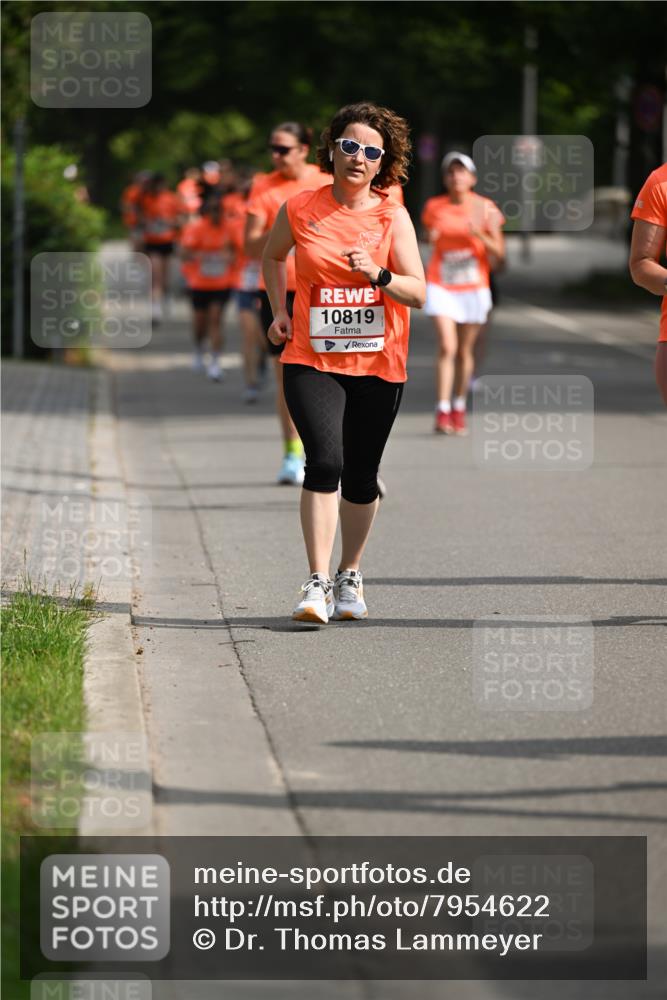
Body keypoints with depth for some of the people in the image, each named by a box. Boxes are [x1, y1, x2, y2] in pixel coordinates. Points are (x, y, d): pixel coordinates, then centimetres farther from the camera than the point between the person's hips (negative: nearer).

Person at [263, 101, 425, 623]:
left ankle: (349, 577, 28)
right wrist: (280, 311, 11)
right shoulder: (299, 209, 1)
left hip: (377, 364, 1)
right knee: (324, 461, -19)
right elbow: (273, 255, 22)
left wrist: (378, 274, -23)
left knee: (361, 477, 8)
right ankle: (317, 584, -18)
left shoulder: (392, 217, -1)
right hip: (312, 359, -1)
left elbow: (418, 292, -6)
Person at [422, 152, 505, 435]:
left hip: (474, 288, 1)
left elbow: (499, 252, -3)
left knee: (465, 351, 9)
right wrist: (432, 238, -7)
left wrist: (480, 235, -20)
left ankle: (459, 408, 25)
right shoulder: (434, 207, 1)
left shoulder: (485, 208, -2)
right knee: (446, 347, -15)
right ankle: (442, 412, -17)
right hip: (441, 286, -1)